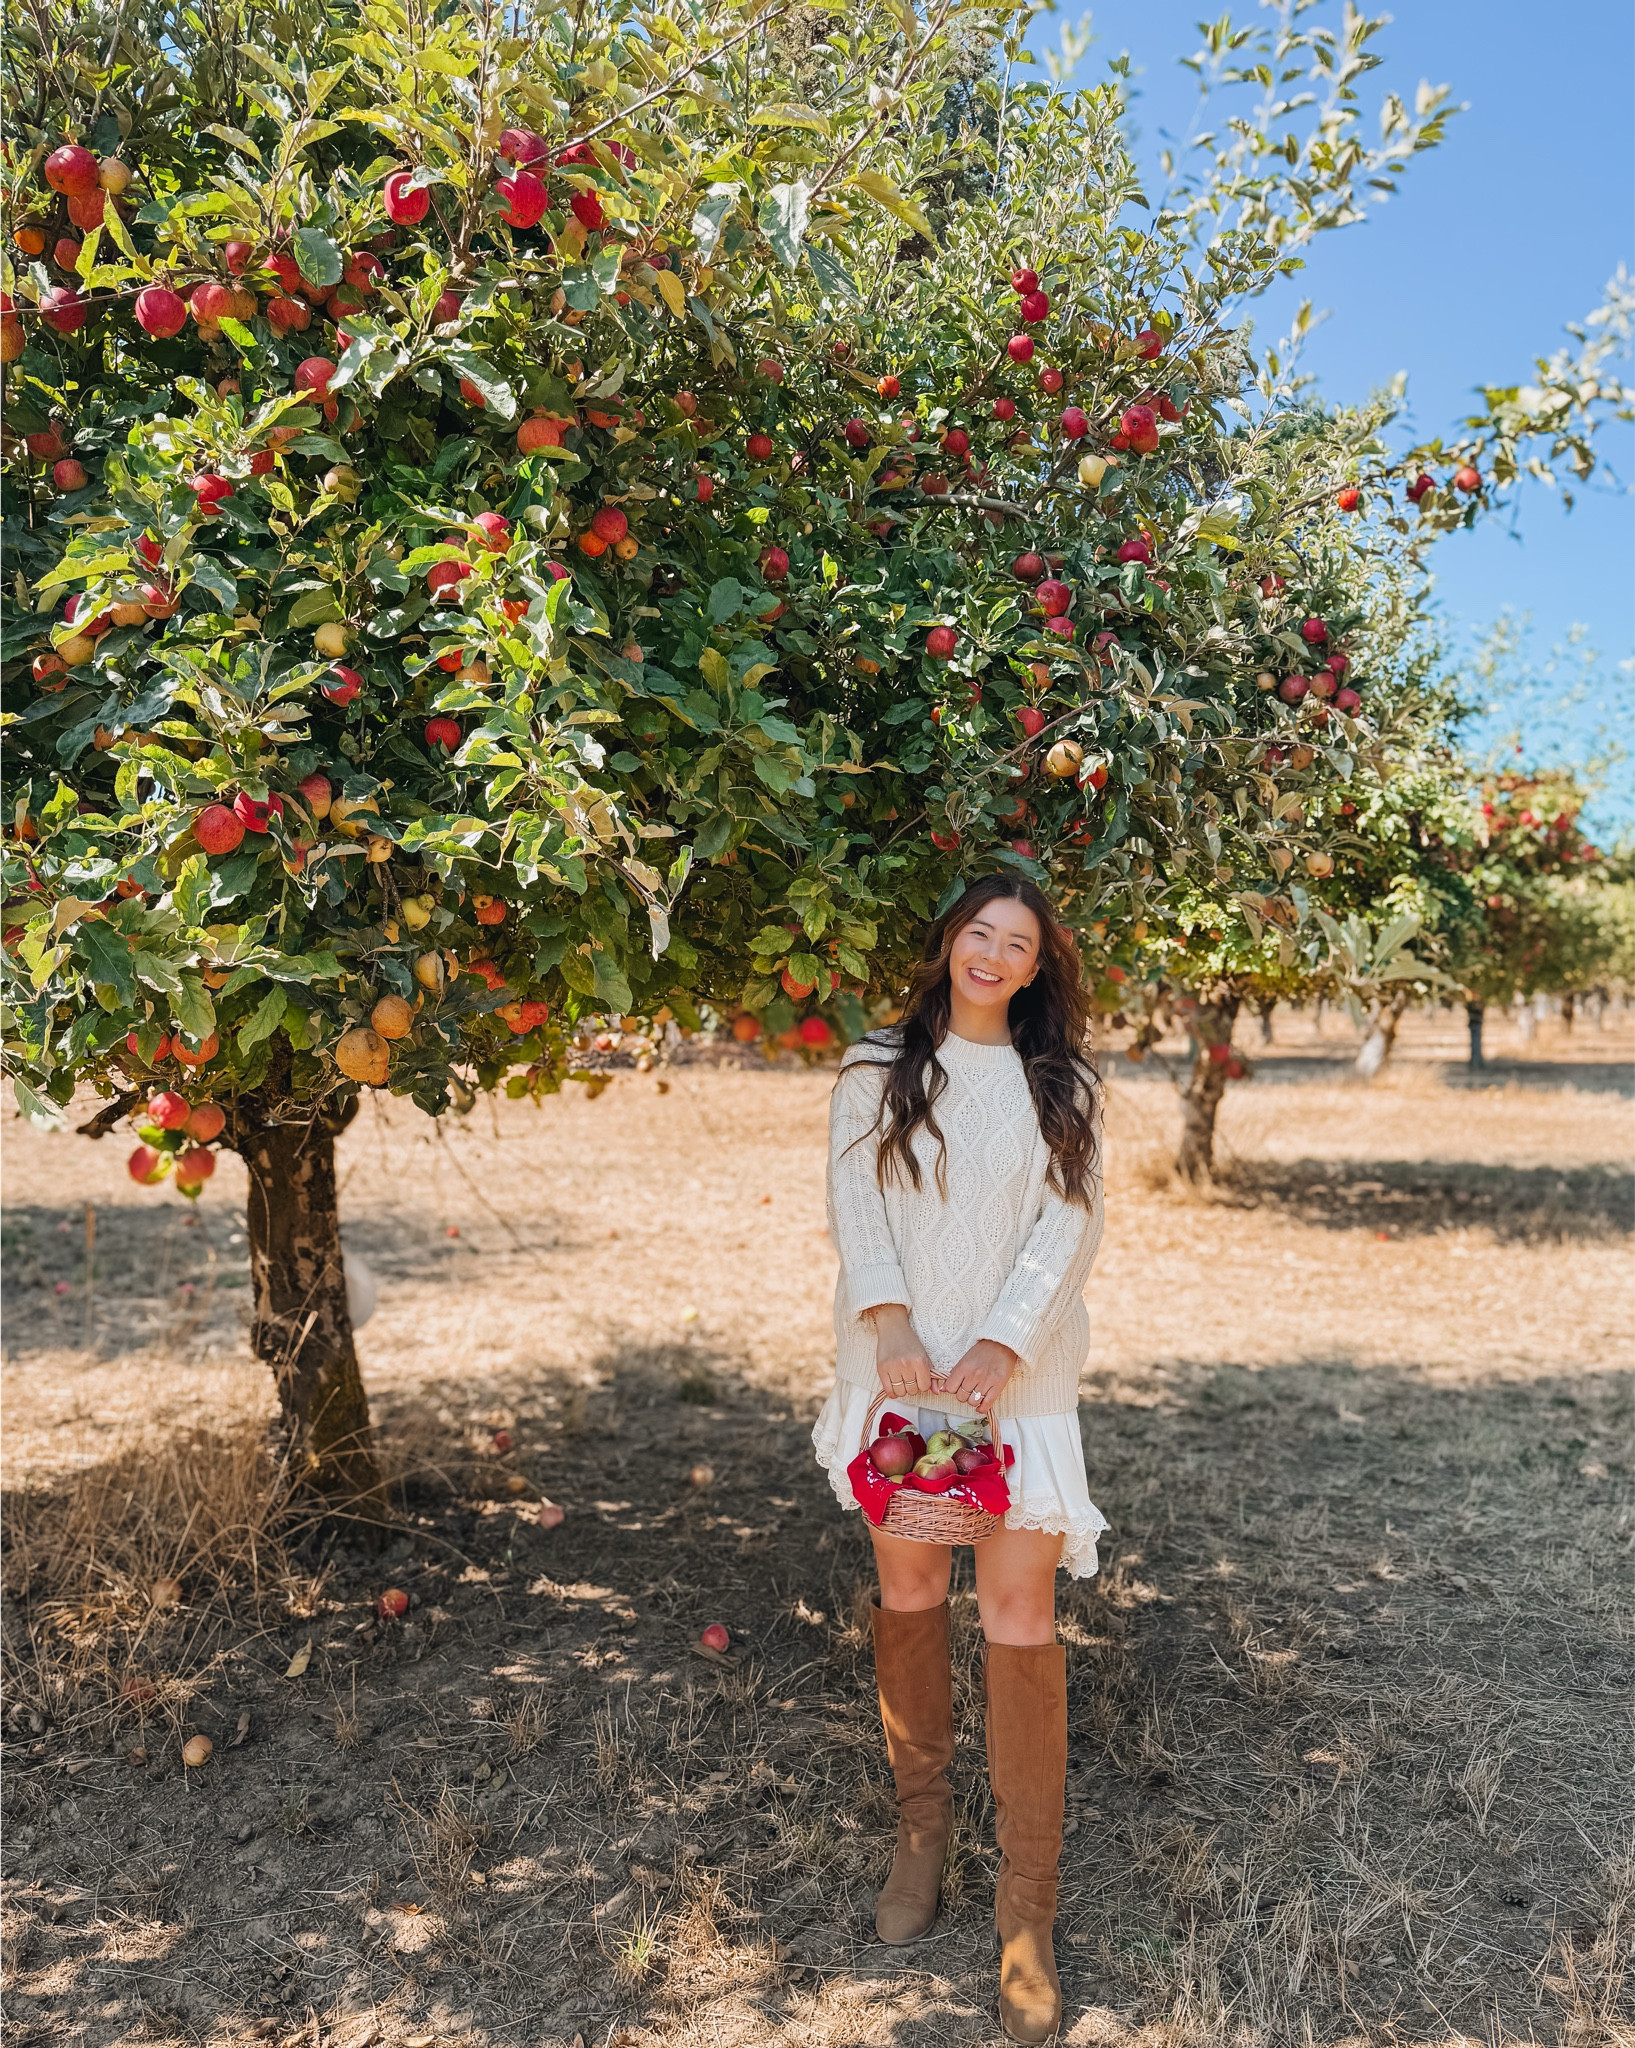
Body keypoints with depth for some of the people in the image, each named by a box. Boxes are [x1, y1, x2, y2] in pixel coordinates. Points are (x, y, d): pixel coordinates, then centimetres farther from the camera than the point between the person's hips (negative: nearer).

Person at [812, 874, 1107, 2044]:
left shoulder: (1062, 1085, 6)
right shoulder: (877, 1069, 6)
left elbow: (1073, 1224, -2)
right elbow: (854, 1202, -3)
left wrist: (1001, 1347, -16)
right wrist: (888, 1325, -18)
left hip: (1018, 1368, -1)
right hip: (900, 1361, 1)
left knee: (1020, 1611, -4)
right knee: (908, 1588, 10)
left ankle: (1028, 1912, 7)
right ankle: (921, 1835, 30)